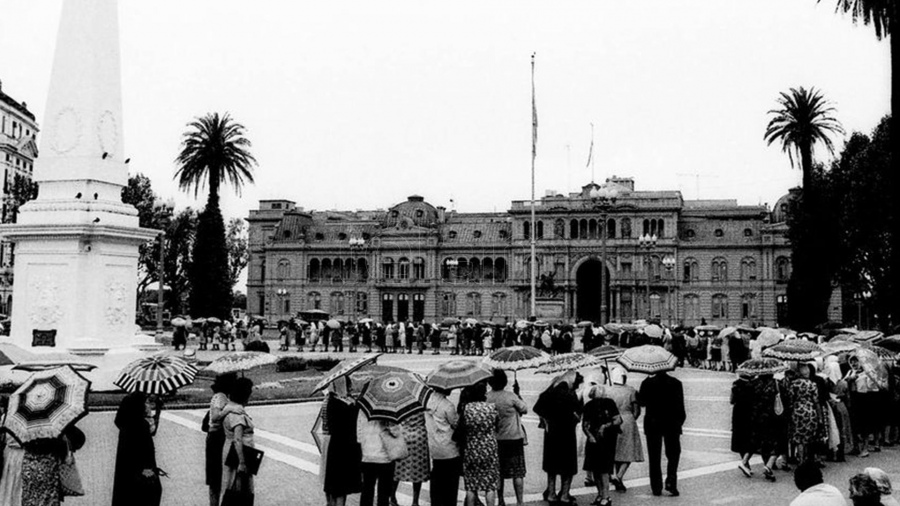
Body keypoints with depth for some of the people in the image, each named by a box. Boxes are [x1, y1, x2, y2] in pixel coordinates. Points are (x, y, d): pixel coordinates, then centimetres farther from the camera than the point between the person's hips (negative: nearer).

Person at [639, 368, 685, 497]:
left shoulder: (647, 383, -6)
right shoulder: (676, 383, -6)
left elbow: (642, 402, 2)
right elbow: (680, 406, -6)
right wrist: (680, 421, 4)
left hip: (652, 424, 1)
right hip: (672, 424, -1)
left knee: (654, 457, 7)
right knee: (673, 454, 11)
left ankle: (656, 488, 7)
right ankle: (670, 482, -5)